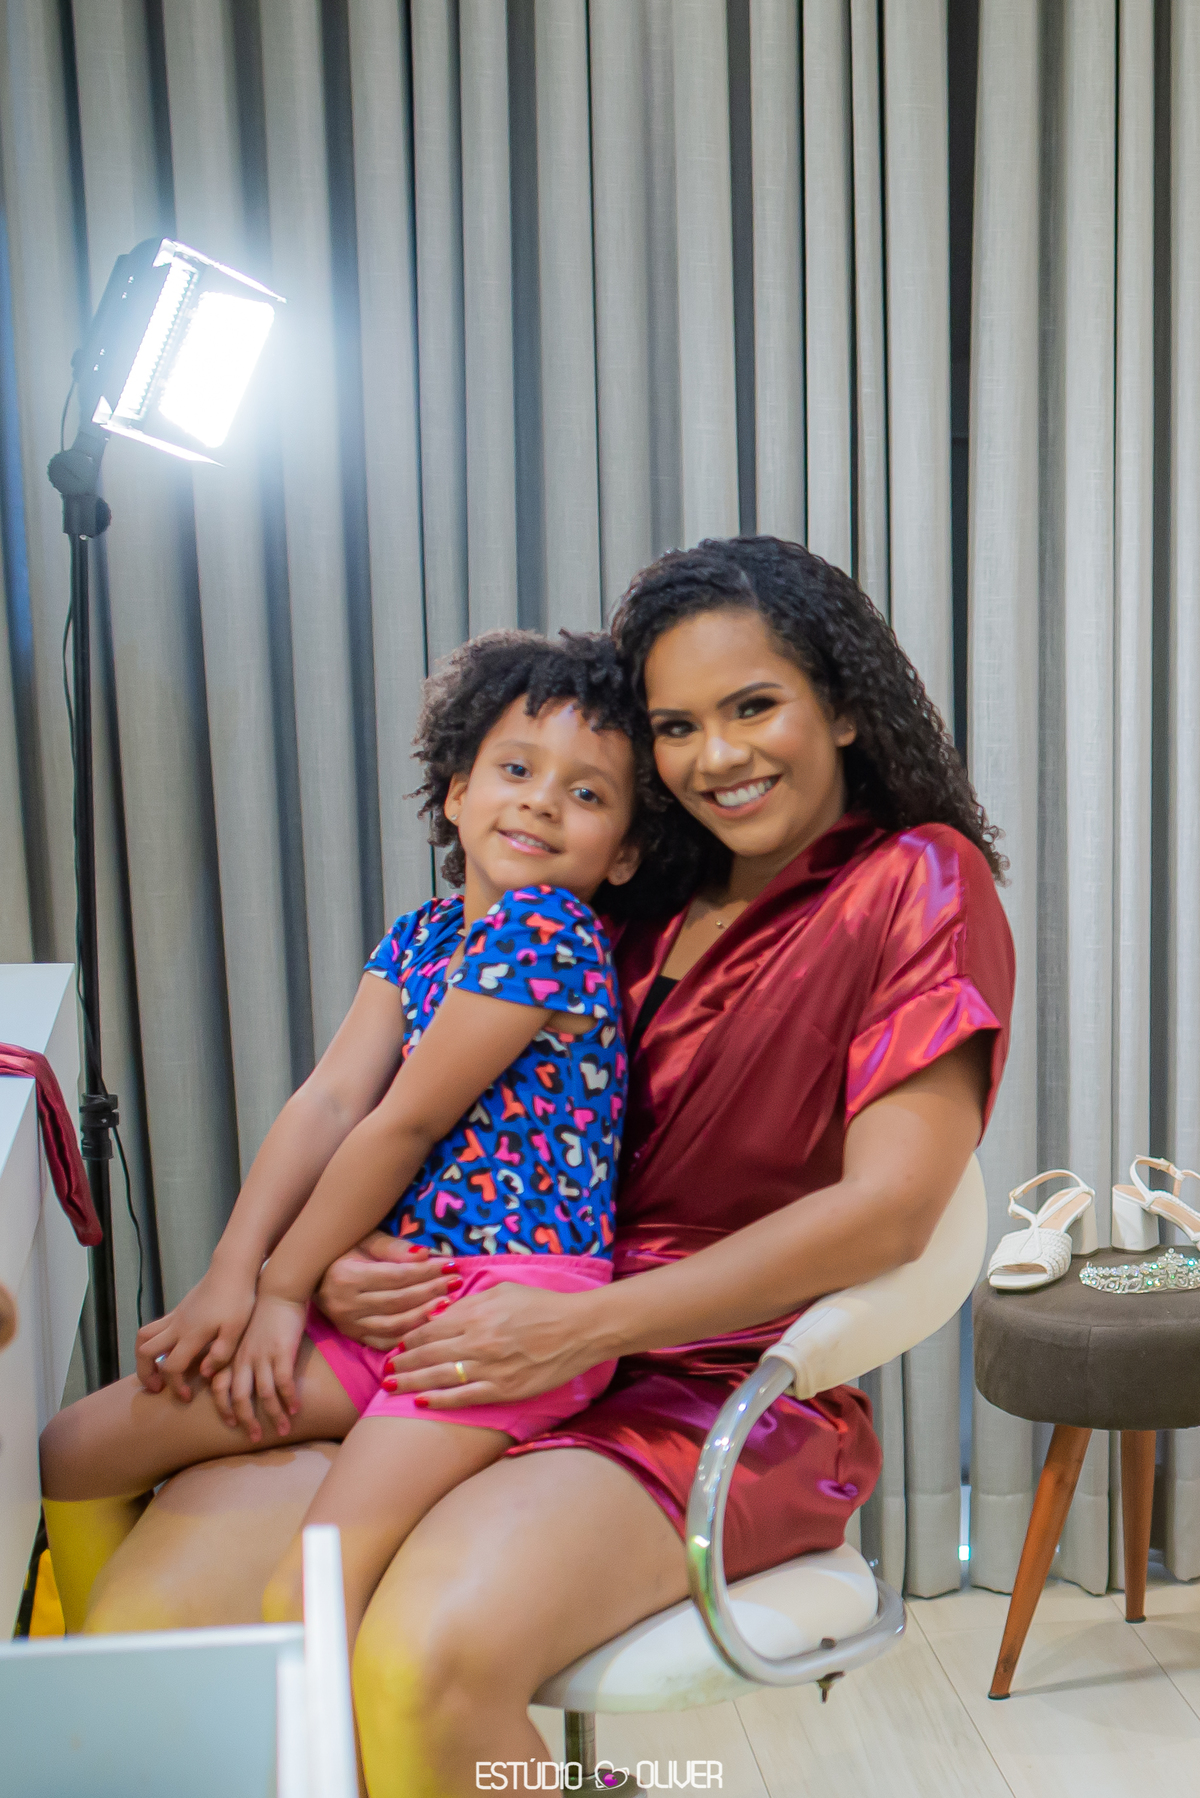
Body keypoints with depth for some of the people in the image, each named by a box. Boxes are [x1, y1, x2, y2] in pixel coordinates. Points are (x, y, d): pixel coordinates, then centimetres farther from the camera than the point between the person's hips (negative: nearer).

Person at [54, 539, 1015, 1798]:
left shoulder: (920, 884, 1)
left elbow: (887, 1207, -10)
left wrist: (583, 1325, -17)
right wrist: (339, 1262, -5)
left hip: (729, 1393, -4)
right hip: (479, 1362, 5)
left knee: (427, 1660, -32)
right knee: (147, 1612, -16)